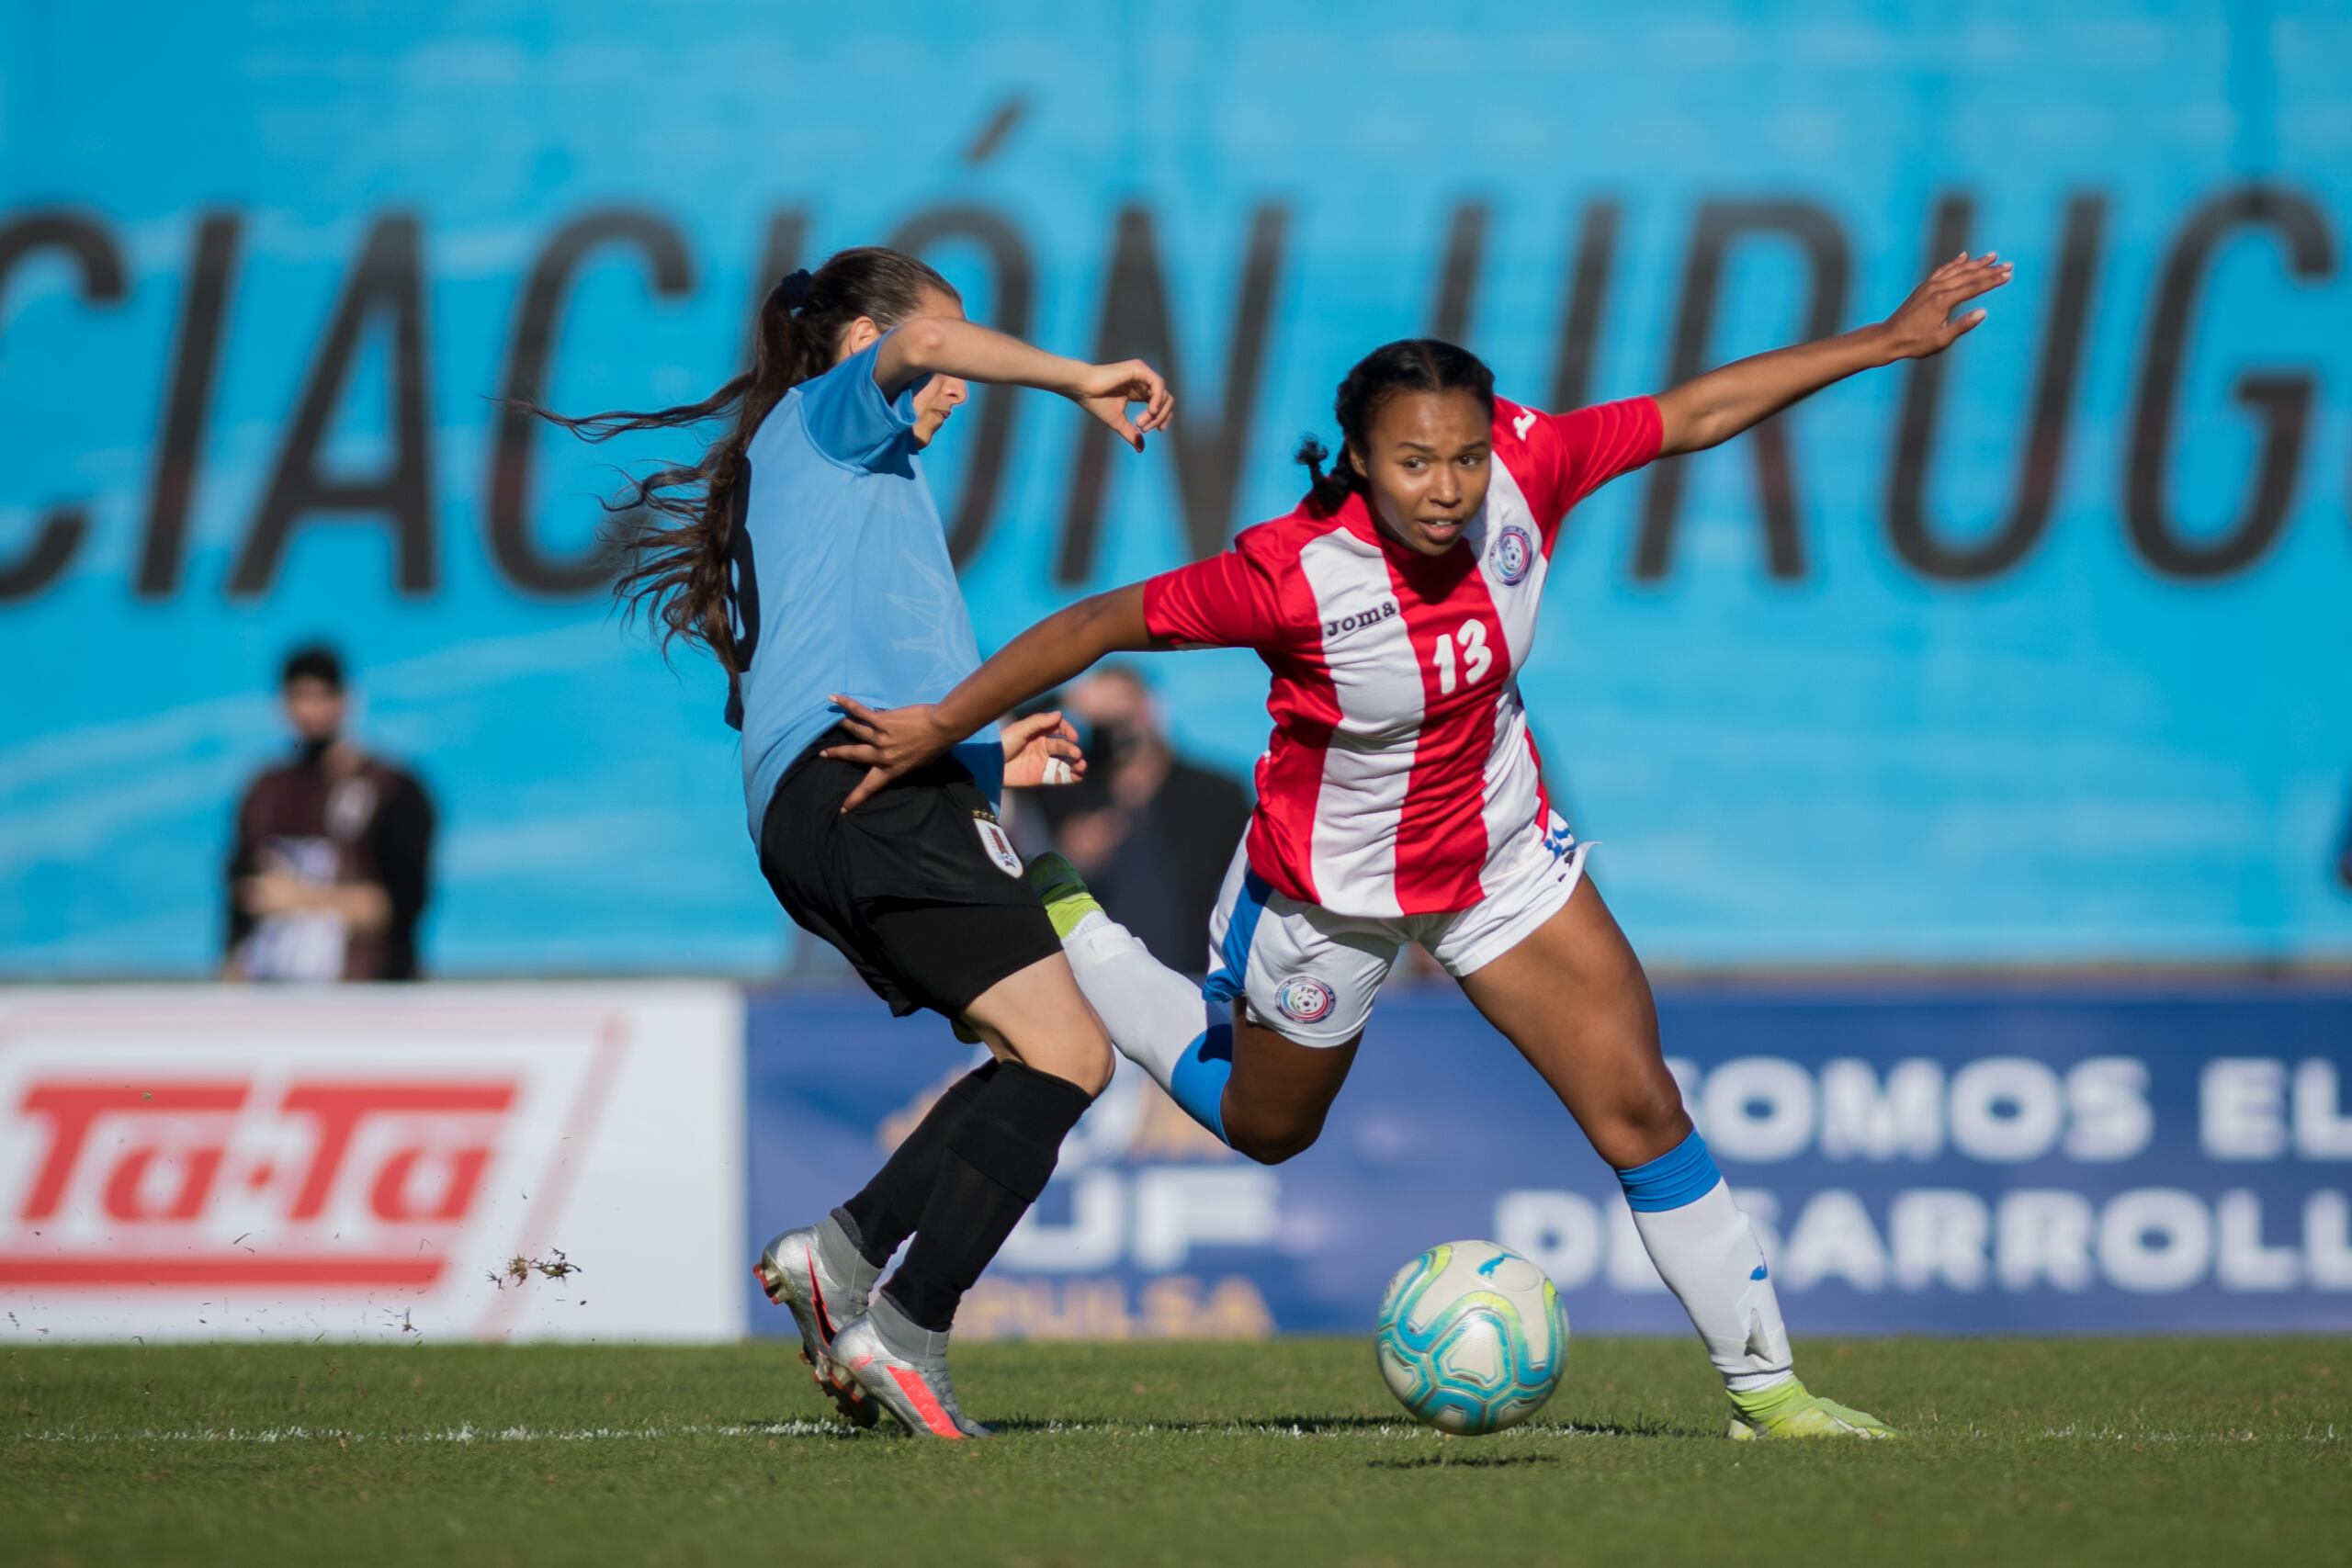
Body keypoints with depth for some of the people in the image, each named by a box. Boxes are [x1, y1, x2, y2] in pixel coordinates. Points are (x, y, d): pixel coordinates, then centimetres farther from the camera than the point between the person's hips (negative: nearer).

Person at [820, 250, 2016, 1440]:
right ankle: (1066, 935, 43)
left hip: (1500, 850, 3)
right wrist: (936, 728, -19)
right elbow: (1099, 623, -25)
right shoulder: (1293, 572, -36)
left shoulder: (1522, 468, -24)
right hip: (1331, 888, -3)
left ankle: (1763, 1386, 8)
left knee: (1641, 1110, -4)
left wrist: (1890, 341, -9)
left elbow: (1696, 412, -11)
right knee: (1263, 1129, 23)